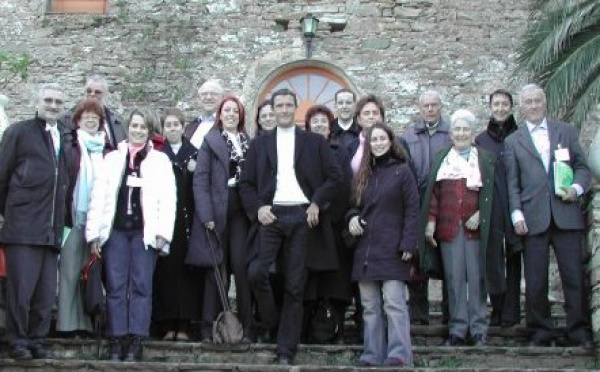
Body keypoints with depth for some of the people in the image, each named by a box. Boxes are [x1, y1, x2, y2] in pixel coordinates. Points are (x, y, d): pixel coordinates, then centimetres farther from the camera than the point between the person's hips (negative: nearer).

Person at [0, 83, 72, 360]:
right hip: (22, 227, -5)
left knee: (46, 292, 4)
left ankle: (37, 341, 13)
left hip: (52, 230, 5)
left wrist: (60, 219, 12)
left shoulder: (66, 140, 17)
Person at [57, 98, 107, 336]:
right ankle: (68, 323, 0)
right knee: (70, 270, -3)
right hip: (74, 216, -3)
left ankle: (87, 322, 10)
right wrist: (64, 213, -9)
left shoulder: (107, 151, 11)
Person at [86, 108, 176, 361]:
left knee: (141, 285, -4)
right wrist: (94, 232, 0)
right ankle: (116, 341, 2)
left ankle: (135, 342, -2)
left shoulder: (160, 160, 8)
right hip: (115, 229, 2)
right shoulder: (112, 158, 13)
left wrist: (162, 232, -10)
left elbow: (167, 198, 0)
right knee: (115, 286, -1)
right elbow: (99, 196, 8)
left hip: (145, 231, -1)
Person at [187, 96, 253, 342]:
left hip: (241, 211, 2)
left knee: (241, 268, -3)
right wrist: (206, 216, -11)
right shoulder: (210, 141, 3)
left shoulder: (248, 142, 13)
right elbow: (200, 180, -2)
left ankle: (246, 327, 3)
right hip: (217, 212, -2)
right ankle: (209, 328, 7)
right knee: (216, 269, 1)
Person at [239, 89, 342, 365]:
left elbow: (335, 176, 6)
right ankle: (270, 322, 10)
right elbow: (246, 183, 10)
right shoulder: (260, 144, 13)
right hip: (270, 215, 1)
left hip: (301, 215, -1)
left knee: (295, 285, -1)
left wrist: (317, 203, -5)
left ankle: (286, 350, 5)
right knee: (257, 272, -17)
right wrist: (257, 208, -6)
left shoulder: (314, 142, 10)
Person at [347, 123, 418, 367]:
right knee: (369, 307, 5)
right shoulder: (363, 174, 16)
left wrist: (408, 244, -12)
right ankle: (372, 356, 9)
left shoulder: (402, 171, 1)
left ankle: (399, 356, -13)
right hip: (365, 250, 5)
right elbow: (354, 206, 23)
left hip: (392, 250, -5)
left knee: (394, 302, -11)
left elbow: (412, 209, -4)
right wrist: (352, 218, 0)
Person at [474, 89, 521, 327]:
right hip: (490, 210, 1)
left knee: (513, 259, 4)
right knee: (492, 258, 1)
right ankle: (497, 309, 9)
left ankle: (510, 312, 9)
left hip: (515, 207, -1)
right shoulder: (480, 140, 7)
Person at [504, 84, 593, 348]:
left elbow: (582, 166, 14)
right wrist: (517, 214, -5)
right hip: (533, 219, 0)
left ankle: (579, 331, 7)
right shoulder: (513, 141, 12)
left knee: (574, 275, -1)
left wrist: (577, 187, -6)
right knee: (535, 281, 0)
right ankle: (539, 333, 9)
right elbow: (512, 183, 7)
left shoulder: (566, 132, 14)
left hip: (566, 215, 0)